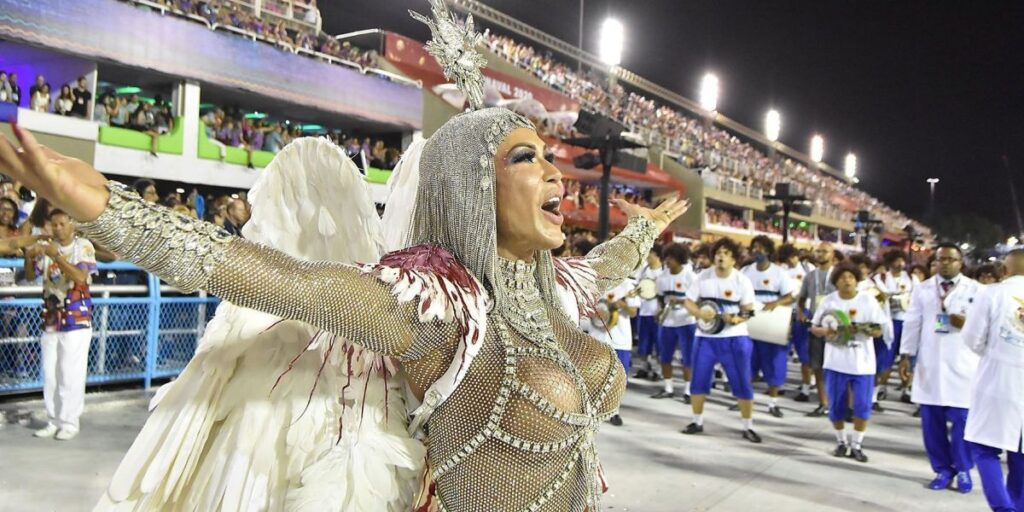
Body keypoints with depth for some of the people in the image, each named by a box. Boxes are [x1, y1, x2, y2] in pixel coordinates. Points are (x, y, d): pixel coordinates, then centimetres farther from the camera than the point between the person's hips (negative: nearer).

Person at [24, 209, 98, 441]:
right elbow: (30, 276, 6)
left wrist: (57, 256, -26)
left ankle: (70, 422, 6)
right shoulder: (47, 247, 9)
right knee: (50, 374, 8)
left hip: (76, 319, -5)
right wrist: (29, 257, -12)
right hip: (51, 319, 5)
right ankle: (54, 421, 17)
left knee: (71, 374, -3)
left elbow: (81, 277, -18)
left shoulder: (84, 246, -5)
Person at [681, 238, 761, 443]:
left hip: (734, 338, -2)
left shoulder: (742, 280, -7)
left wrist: (736, 319, -28)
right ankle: (697, 422, 22)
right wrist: (700, 313, -21)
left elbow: (749, 310, -7)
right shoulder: (703, 277, -3)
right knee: (698, 381, 5)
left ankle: (748, 427, 14)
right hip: (706, 337, 2)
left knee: (742, 383, 0)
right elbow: (688, 302, -1)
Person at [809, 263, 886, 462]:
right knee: (836, 406, 7)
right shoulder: (828, 301, 1)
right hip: (836, 361, 1)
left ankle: (856, 445, 14)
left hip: (862, 362, -1)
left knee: (862, 406, -1)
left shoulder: (868, 300, -2)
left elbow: (878, 331, -2)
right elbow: (814, 328, 5)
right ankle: (841, 442, 25)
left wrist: (862, 329, -22)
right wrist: (825, 331, -17)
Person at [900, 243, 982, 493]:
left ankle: (963, 469, 16)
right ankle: (943, 469, 17)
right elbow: (912, 323, 7)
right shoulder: (922, 288, 9)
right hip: (929, 362, 2)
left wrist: (968, 322, -18)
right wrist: (906, 355, 1)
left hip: (962, 363, -2)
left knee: (961, 419, -1)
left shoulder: (975, 289, 4)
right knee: (931, 419, 4)